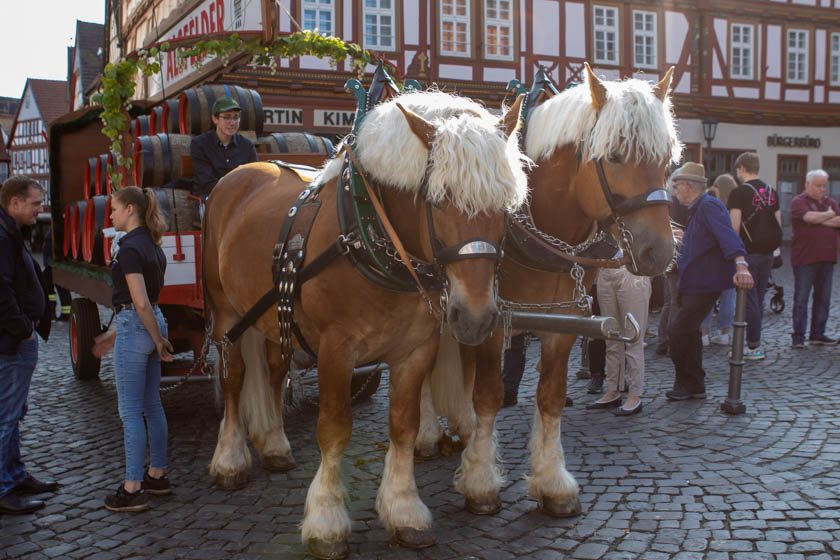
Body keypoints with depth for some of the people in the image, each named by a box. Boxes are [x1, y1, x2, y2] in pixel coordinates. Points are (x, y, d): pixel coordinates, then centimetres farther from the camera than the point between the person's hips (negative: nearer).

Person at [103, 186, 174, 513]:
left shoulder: (130, 248, -17)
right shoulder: (151, 245, 12)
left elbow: (140, 303, -21)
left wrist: (158, 340, -12)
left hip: (136, 327, -9)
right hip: (151, 323, 9)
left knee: (131, 411, -3)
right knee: (152, 405, 15)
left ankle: (132, 491, 2)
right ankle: (157, 476, 25)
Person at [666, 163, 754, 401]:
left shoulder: (709, 206, -18)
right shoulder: (697, 210, 16)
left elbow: (728, 236, -35)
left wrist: (740, 265, -50)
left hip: (703, 286, -11)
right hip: (692, 284, 11)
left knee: (680, 332, -9)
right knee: (689, 332, 14)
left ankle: (686, 385, 5)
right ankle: (695, 386, 23)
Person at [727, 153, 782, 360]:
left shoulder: (740, 192, -10)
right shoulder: (771, 191, 11)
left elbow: (734, 226, -15)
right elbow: (778, 222, 14)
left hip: (749, 251, -7)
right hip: (768, 251, 7)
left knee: (749, 299, -2)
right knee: (759, 298, 14)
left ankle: (754, 347, 0)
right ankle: (755, 341, 20)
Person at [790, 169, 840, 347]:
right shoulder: (799, 201, -4)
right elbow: (810, 217, -21)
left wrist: (820, 220, -10)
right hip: (804, 258, -6)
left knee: (823, 299, 9)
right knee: (801, 299, -2)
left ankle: (818, 334, 17)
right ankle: (798, 336, 3)